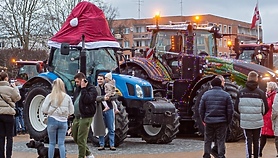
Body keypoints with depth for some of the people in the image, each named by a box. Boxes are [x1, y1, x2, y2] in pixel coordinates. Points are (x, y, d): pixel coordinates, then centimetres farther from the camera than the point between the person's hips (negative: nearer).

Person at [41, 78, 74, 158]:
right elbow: (71, 111, 3)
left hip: (52, 120, -1)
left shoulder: (50, 96, -7)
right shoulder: (67, 97, -2)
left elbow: (44, 110, -5)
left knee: (52, 143, 10)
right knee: (61, 143, 5)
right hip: (63, 121, 1)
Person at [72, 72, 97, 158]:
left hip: (85, 118, -9)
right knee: (75, 138, 14)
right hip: (77, 117, 9)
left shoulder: (91, 89, -10)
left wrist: (83, 88, -21)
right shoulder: (78, 89, 15)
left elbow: (87, 100, -25)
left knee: (81, 140, -7)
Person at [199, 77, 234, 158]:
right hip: (221, 122, -2)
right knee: (221, 141, 3)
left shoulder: (206, 95, 3)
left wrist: (204, 120, 14)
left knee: (208, 140, 11)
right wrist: (228, 121, 6)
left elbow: (201, 109, 5)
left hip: (209, 121, 2)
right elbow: (230, 110, -3)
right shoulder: (226, 95, -2)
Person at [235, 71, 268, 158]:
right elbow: (266, 108, -3)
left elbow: (236, 107, 0)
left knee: (248, 141, 6)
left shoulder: (241, 92, -3)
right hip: (257, 121, -1)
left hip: (245, 121, 1)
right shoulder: (261, 93, -7)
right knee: (256, 141, 12)